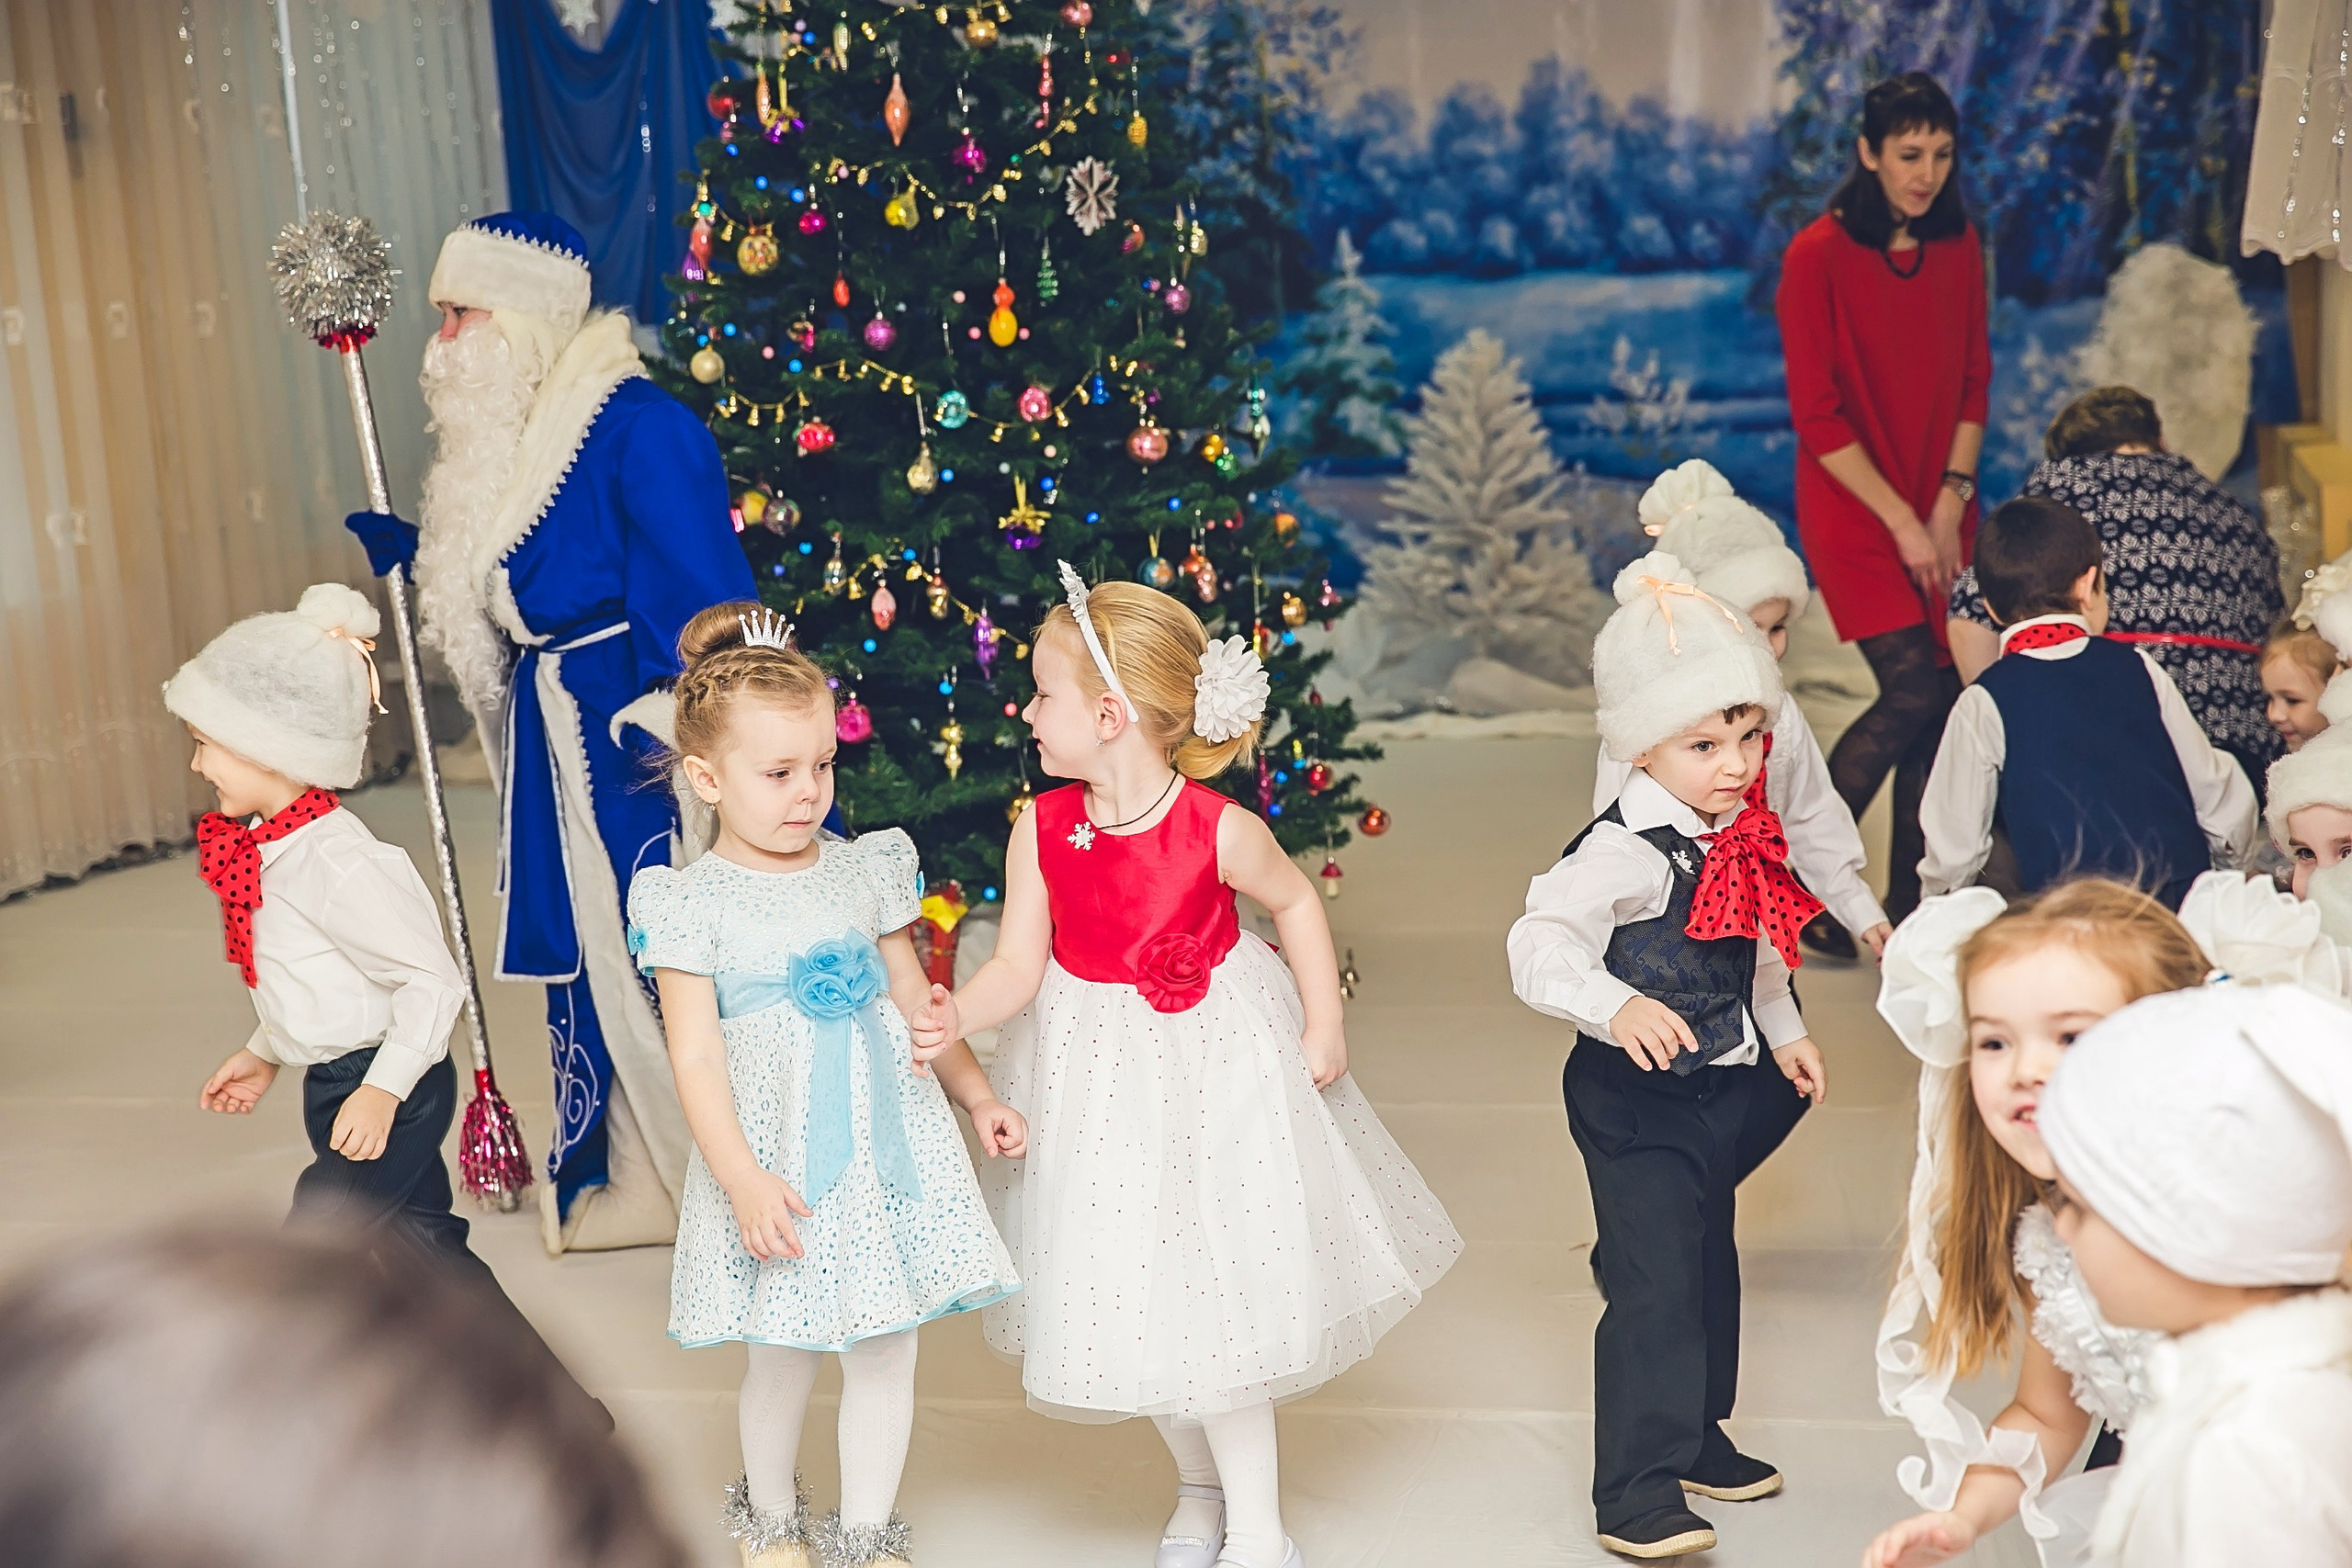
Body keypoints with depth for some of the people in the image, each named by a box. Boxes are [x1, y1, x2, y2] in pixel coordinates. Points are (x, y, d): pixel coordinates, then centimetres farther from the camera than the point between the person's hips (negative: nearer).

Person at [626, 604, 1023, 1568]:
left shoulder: (865, 871, 4)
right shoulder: (694, 903, -8)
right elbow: (696, 1058, -11)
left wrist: (978, 1097, 12)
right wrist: (742, 1179, -19)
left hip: (890, 1135, 3)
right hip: (780, 1154, -3)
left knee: (886, 1348, 9)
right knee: (783, 1358, 10)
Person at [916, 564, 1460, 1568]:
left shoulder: (1219, 829, -18)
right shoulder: (1041, 830, -11)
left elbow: (1294, 902, -1)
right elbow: (1019, 964, -12)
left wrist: (1324, 1026, -2)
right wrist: (956, 1015, -31)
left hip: (1213, 1066, -3)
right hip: (1096, 1075, 3)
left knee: (1215, 1293, 1)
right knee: (1130, 1288, 13)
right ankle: (1198, 1485, 38)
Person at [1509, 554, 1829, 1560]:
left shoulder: (1738, 836, 4)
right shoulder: (1626, 852, -25)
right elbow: (1537, 942, -35)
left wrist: (1783, 1031, 26)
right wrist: (1616, 1007, -48)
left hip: (1718, 1085, 9)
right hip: (1635, 1098, -9)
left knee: (1707, 1264, 21)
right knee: (1653, 1285, -8)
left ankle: (1695, 1436, 39)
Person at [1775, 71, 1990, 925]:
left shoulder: (1959, 246, 7)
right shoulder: (1818, 255, -10)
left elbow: (1973, 381, 12)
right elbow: (1816, 414, -11)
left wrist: (1951, 504, -1)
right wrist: (1902, 522, -11)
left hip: (1942, 511, 5)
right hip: (1854, 511, -5)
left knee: (1947, 700, 2)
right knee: (1914, 693, -14)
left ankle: (1911, 908, 13)